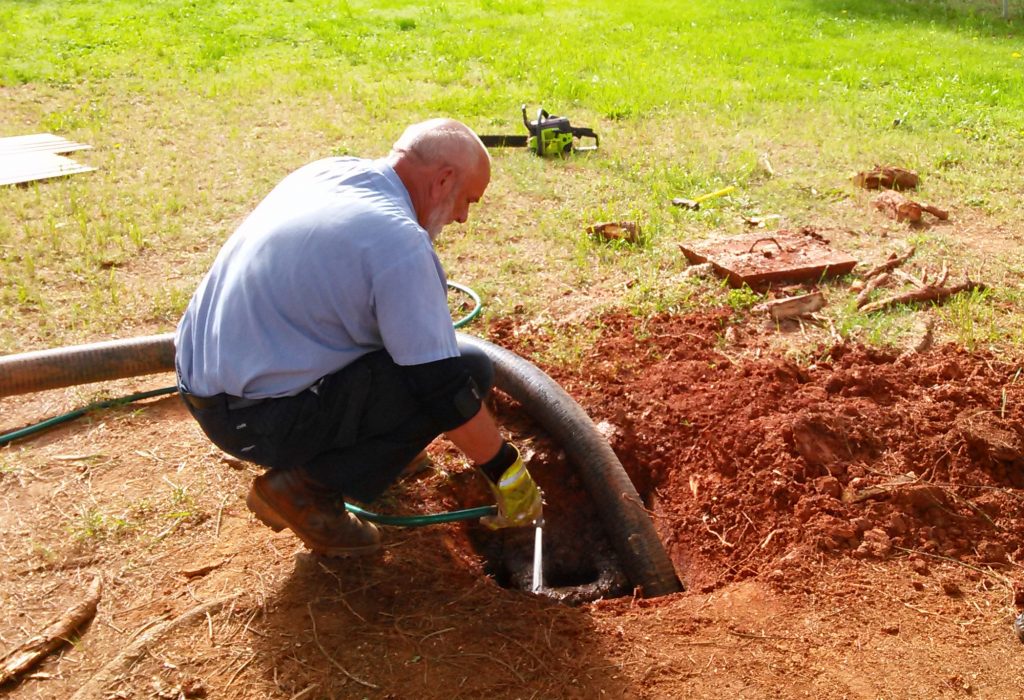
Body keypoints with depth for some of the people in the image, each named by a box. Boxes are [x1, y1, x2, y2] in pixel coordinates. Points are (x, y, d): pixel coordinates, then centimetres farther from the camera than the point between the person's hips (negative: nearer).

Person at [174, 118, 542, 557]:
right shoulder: (399, 243, -20)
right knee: (469, 369, -9)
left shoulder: (328, 171, 5)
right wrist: (506, 474, -5)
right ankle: (306, 489, -4)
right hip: (252, 419, -9)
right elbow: (447, 387, -19)